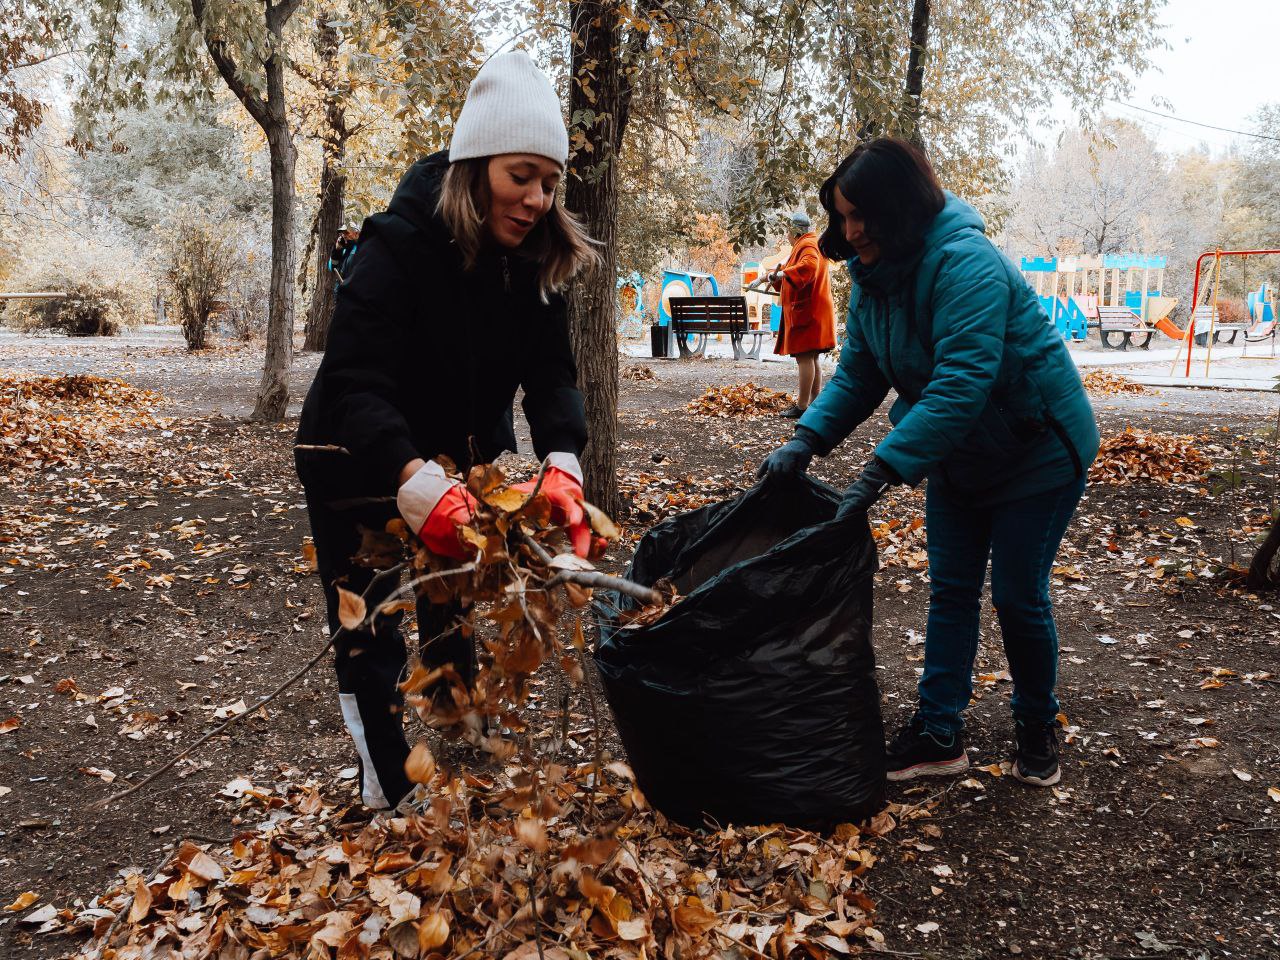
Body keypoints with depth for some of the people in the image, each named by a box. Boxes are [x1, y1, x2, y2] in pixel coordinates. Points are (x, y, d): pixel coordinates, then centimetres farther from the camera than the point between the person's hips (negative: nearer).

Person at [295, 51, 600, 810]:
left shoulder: (535, 261, -9)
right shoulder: (399, 246, -27)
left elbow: (552, 374, -14)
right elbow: (354, 382, -35)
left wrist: (563, 462, -35)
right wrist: (414, 480, -51)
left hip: (463, 459, 5)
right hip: (360, 462, -5)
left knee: (454, 625, 12)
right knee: (370, 639, 1)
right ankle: (391, 797, 15)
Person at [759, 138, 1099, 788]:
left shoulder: (965, 264, -30)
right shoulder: (875, 277, -4)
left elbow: (961, 383, -39)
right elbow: (858, 375, 0)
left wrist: (882, 472, -42)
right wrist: (807, 441, -16)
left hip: (1036, 452, -7)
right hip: (956, 457, 7)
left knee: (1018, 595, 2)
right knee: (950, 590, 7)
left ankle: (1037, 729, 26)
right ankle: (939, 734, 16)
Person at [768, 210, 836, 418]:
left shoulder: (808, 245, -10)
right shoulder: (805, 245, 24)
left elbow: (808, 265, -31)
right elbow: (797, 273, 28)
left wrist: (784, 273, -26)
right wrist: (777, 275, 13)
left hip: (807, 312, -11)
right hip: (809, 312, 11)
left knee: (804, 357, -12)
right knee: (811, 358, 13)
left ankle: (802, 405, -13)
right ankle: (815, 402, 18)